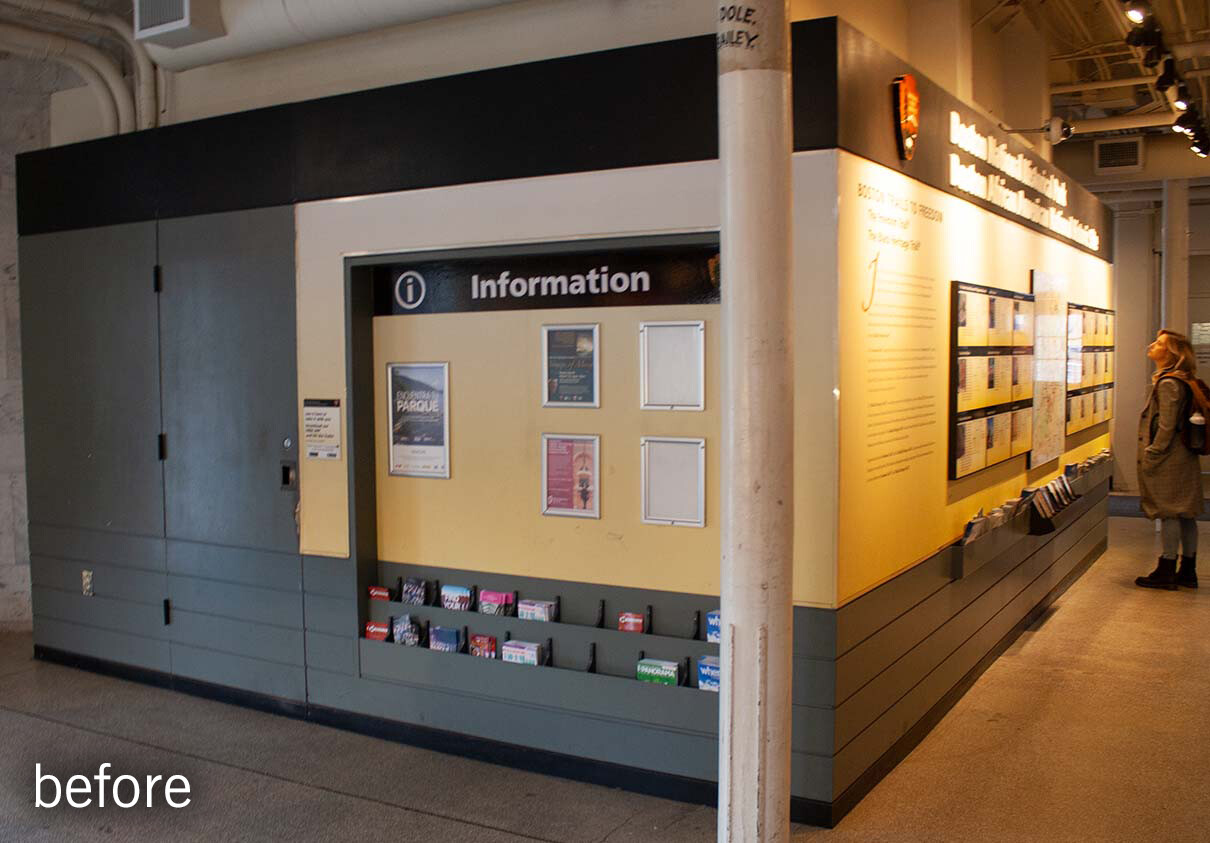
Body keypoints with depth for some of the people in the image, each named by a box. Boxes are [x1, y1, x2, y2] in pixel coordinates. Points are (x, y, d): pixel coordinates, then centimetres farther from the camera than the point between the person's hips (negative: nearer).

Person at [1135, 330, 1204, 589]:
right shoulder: (1183, 382, 14)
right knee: (1185, 514, 12)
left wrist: (1151, 455, -14)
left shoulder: (1168, 384, -16)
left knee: (1169, 513, -4)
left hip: (1169, 461, -10)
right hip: (1183, 458, 10)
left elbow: (1167, 427, -19)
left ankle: (1166, 572, 1)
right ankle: (1188, 572, 18)